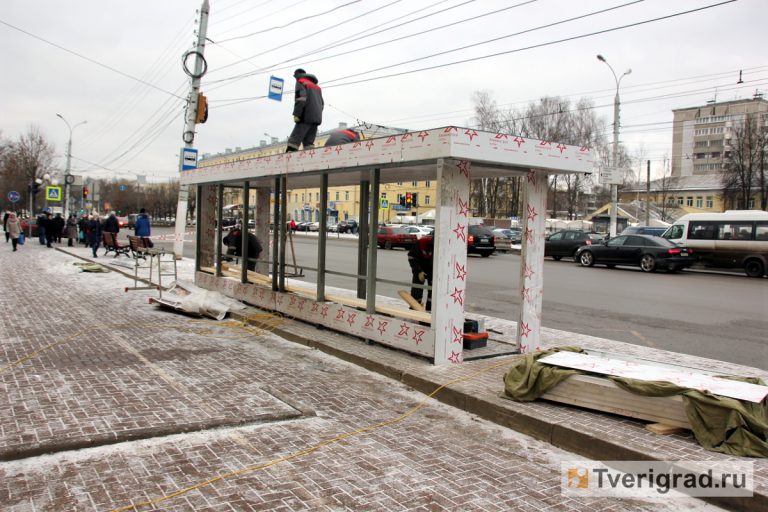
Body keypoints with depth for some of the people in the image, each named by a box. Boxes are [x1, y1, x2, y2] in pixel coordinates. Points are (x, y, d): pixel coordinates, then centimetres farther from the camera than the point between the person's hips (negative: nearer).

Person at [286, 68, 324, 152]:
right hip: (317, 118, 7)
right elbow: (322, 103, 24)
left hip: (306, 117, -7)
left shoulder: (300, 82, 3)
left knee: (294, 140, -11)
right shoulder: (316, 86, 27)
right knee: (309, 141, 6)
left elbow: (301, 99, -13)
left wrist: (296, 114, -14)